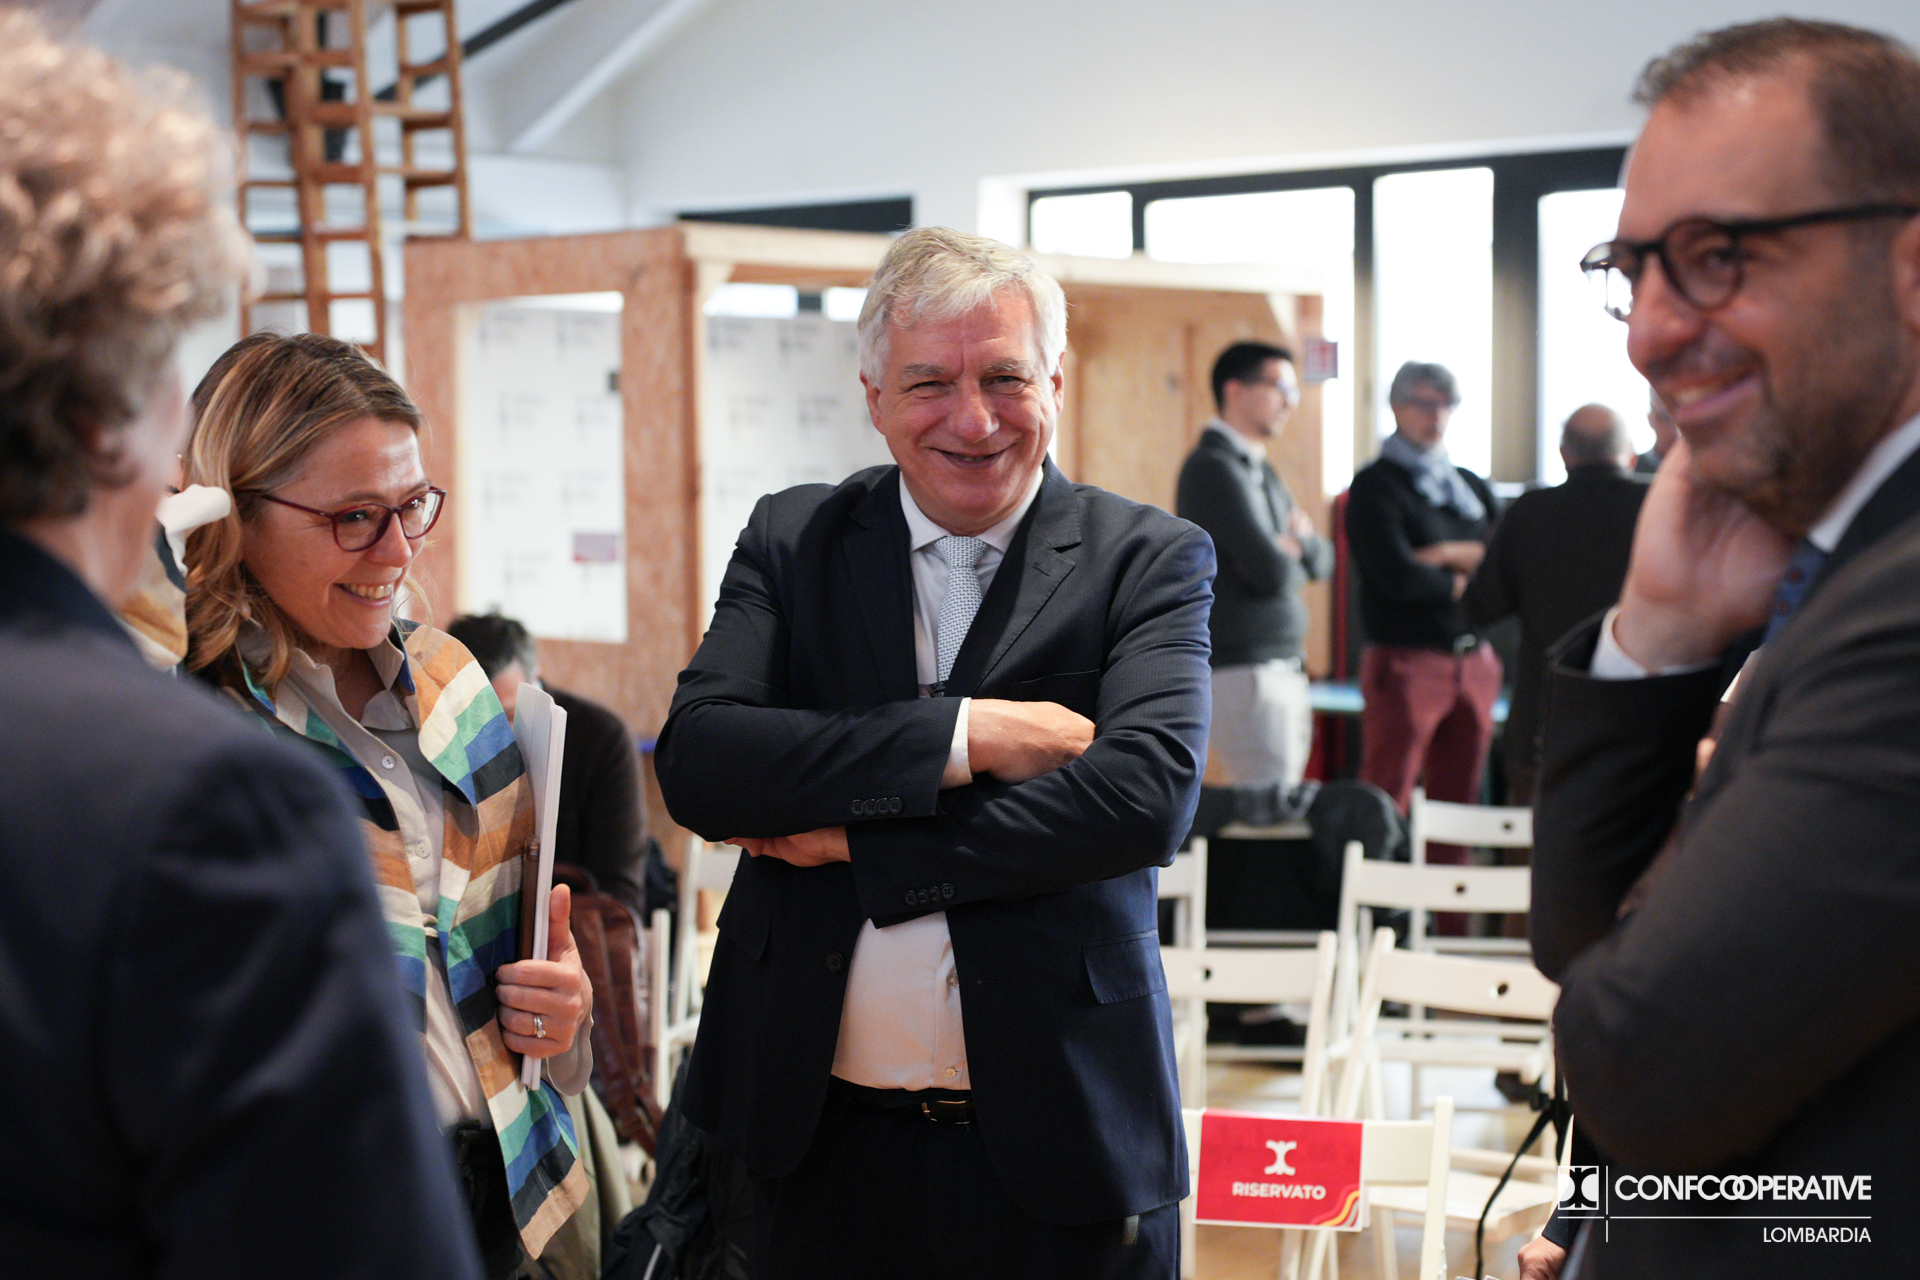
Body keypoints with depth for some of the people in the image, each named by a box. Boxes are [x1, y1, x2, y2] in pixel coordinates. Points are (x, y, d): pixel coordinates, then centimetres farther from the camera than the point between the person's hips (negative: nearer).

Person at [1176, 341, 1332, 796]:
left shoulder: (1259, 470, 19)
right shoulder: (1214, 467, -12)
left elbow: (1321, 561, 17)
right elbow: (1272, 571, -21)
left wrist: (1301, 540, -6)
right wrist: (1289, 554, 2)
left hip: (1284, 669, 10)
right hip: (1242, 670, -10)